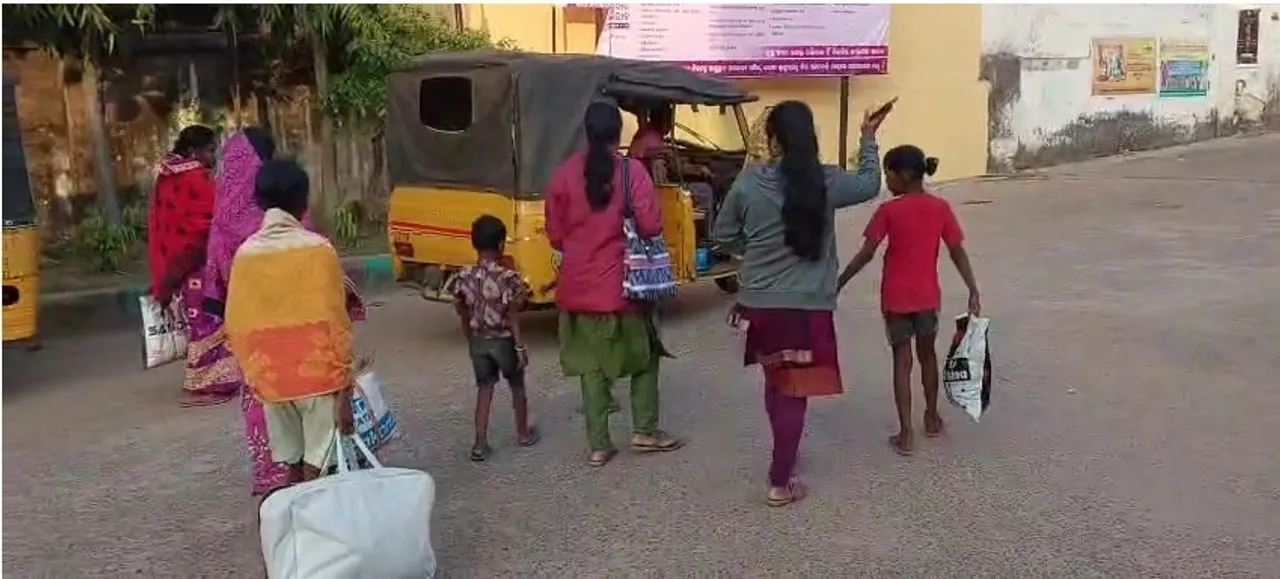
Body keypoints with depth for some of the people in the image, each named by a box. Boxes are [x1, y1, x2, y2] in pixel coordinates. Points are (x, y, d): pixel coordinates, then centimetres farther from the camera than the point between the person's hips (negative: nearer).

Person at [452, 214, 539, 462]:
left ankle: (480, 444, 9)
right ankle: (524, 433, 32)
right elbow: (513, 318, -16)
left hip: (478, 341, 4)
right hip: (503, 341, -3)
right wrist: (521, 347, -8)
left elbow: (463, 316, 6)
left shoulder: (464, 278, -3)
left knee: (484, 389, 12)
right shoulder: (509, 277, -18)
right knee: (517, 386, 16)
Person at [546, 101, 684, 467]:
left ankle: (598, 445, 13)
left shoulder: (563, 174, 0)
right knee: (645, 355, 17)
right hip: (623, 284, -3)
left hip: (578, 286, 3)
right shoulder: (631, 170, -9)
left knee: (591, 364, 11)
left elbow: (555, 235, 6)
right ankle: (644, 432, 18)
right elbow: (651, 226, -13)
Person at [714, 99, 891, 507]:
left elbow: (723, 235, 4)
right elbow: (870, 185, 13)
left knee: (775, 381, 22)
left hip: (759, 303, 3)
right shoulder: (825, 182, -8)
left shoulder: (748, 182, -6)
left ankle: (784, 456, 41)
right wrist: (868, 139, 26)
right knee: (794, 390, 5)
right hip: (806, 306, -2)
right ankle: (780, 483, 11)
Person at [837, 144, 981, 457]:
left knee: (902, 361, 4)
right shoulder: (941, 208, -3)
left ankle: (905, 434, 4)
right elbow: (958, 253, -3)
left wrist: (837, 285, -4)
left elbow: (866, 254, -12)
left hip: (896, 297, -3)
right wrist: (974, 292, 1)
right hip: (928, 295, 3)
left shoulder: (888, 210, -12)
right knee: (927, 354, 21)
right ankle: (932, 418, 34)